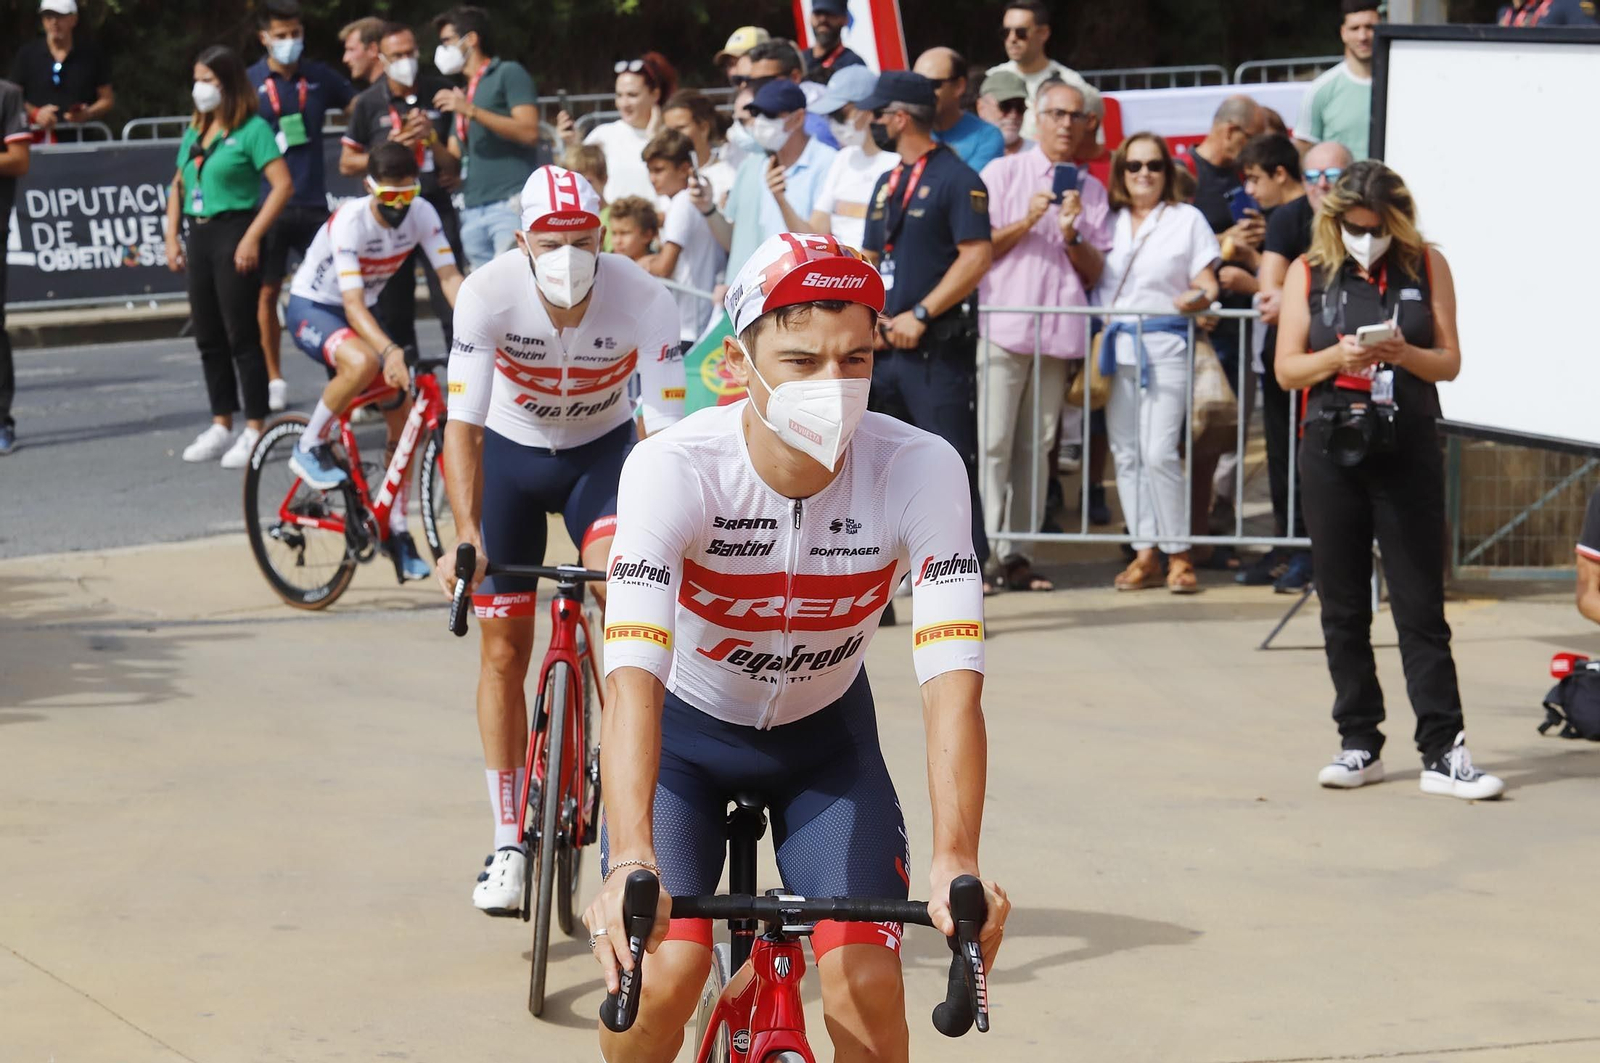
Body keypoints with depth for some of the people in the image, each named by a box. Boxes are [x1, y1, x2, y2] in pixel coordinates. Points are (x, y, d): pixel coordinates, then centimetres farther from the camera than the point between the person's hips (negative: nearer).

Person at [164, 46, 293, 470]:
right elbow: (179, 186, 21)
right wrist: (172, 238, 11)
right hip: (198, 236, 8)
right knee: (209, 338, 11)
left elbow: (282, 185, -16)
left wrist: (252, 237, -19)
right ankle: (222, 426, 19)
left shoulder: (252, 130, -9)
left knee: (242, 336, -6)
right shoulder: (194, 132, 14)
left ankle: (254, 430, -1)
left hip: (234, 233, -8)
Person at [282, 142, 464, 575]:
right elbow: (352, 303, -37)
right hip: (312, 308, -6)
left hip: (362, 312, 6)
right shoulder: (350, 222, -31)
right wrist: (391, 351, -52)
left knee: (403, 417, -3)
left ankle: (397, 530, 10)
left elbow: (449, 276, -17)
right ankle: (309, 449, -16)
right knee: (362, 362, -38)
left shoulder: (422, 214, -15)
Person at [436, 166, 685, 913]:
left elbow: (664, 430, -30)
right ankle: (509, 845, 10)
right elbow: (463, 422, -32)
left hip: (603, 450, -1)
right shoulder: (488, 295, -29)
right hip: (510, 453, 1)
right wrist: (466, 535, -45)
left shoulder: (643, 302, -29)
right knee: (504, 648, 1)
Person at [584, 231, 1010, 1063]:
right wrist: (629, 861, -56)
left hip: (824, 735, 2)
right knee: (663, 967, -21)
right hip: (684, 728, -1)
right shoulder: (674, 469, -32)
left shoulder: (919, 471, -27)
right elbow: (633, 676, -42)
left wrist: (955, 862, -47)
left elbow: (952, 681, -33)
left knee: (866, 980, -16)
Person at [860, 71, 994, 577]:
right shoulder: (887, 184, 19)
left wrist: (919, 315, -17)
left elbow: (977, 256, -15)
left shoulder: (956, 179, -7)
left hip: (938, 350, -8)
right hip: (885, 348, 8)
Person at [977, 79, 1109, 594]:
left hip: (1059, 332, 3)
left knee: (1037, 446, 3)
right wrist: (1026, 222, -9)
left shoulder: (1092, 191, 15)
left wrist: (1071, 234, -7)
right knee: (991, 443, -8)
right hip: (1002, 325, -3)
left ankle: (1015, 554, 6)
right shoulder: (1003, 173, 7)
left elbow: (1096, 272, 11)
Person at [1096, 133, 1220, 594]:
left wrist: (1197, 298, -18)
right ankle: (1144, 554, 7)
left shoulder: (1187, 219, 8)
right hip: (1115, 346, 4)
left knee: (1159, 453, -13)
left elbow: (1208, 286, 4)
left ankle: (1178, 554, -4)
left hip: (1164, 345, -4)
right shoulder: (1109, 222, 15)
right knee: (1126, 454, 2)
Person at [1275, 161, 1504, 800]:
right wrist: (1338, 356, -16)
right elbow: (1286, 369, 3)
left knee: (1421, 607, -4)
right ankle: (1359, 745, 14)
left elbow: (1450, 362, 3)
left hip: (1409, 452, -1)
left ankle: (1443, 753, -6)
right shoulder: (1309, 273, 5)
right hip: (1332, 453, 1)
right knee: (1343, 607, 6)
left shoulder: (1427, 267, 4)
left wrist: (1405, 355, -18)